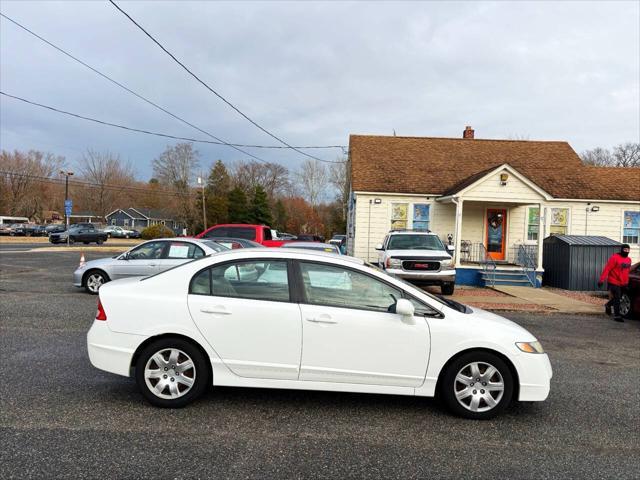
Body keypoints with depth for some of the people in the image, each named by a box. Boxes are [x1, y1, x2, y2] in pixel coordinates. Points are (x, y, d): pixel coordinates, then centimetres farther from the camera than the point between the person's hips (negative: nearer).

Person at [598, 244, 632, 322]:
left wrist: (626, 282, 19)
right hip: (614, 282, -7)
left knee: (618, 298, 18)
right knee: (617, 299, -6)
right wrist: (601, 280, -20)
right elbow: (607, 269, -17)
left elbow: (627, 271, 17)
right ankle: (617, 316, 1)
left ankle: (608, 305, 44)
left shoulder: (629, 259, 9)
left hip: (622, 283, 7)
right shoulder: (615, 257, -15)